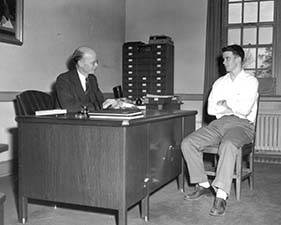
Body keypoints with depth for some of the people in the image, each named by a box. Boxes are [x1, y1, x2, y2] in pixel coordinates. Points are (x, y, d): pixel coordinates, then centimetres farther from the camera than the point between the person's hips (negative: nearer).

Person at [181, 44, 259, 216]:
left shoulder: (250, 81, 1)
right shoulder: (220, 82, 19)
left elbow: (244, 110, -13)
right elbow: (211, 109, 8)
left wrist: (224, 102, 0)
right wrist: (233, 107, -3)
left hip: (242, 125, -6)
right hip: (219, 123, 6)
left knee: (228, 144, -40)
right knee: (188, 143, -14)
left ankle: (221, 196, -38)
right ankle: (204, 186, -6)